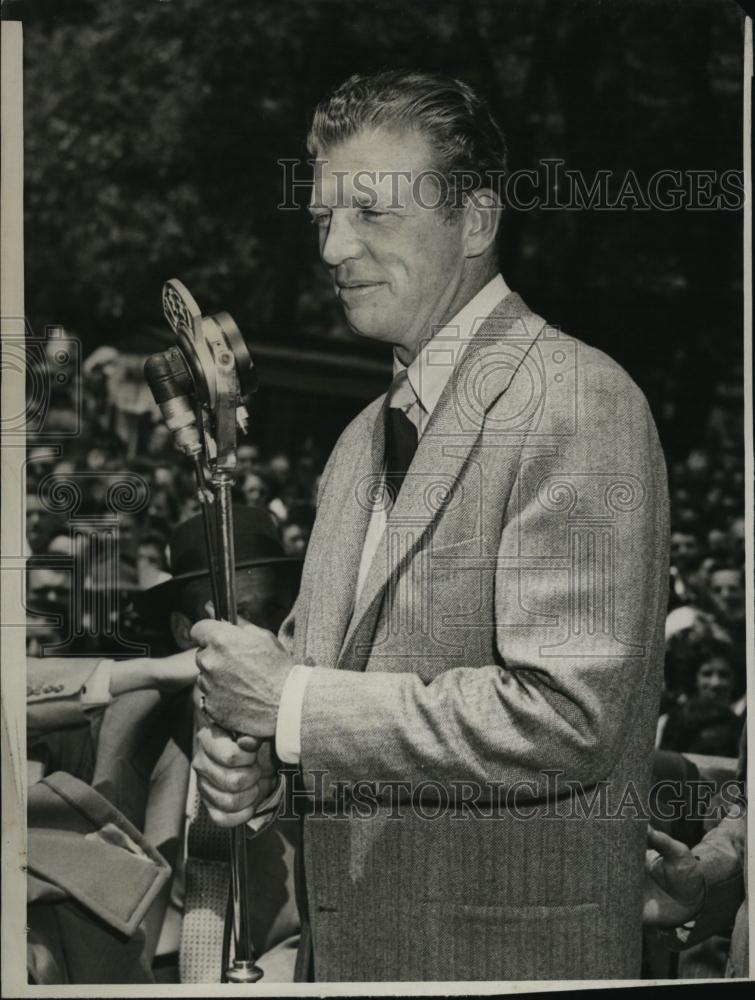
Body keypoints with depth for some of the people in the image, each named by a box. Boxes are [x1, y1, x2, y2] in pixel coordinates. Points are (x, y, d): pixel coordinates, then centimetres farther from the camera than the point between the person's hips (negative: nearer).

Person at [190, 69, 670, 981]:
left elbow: (565, 718, -24)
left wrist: (297, 705, -19)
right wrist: (242, 736, -2)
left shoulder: (574, 403, -16)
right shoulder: (364, 442, 12)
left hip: (506, 952, -8)